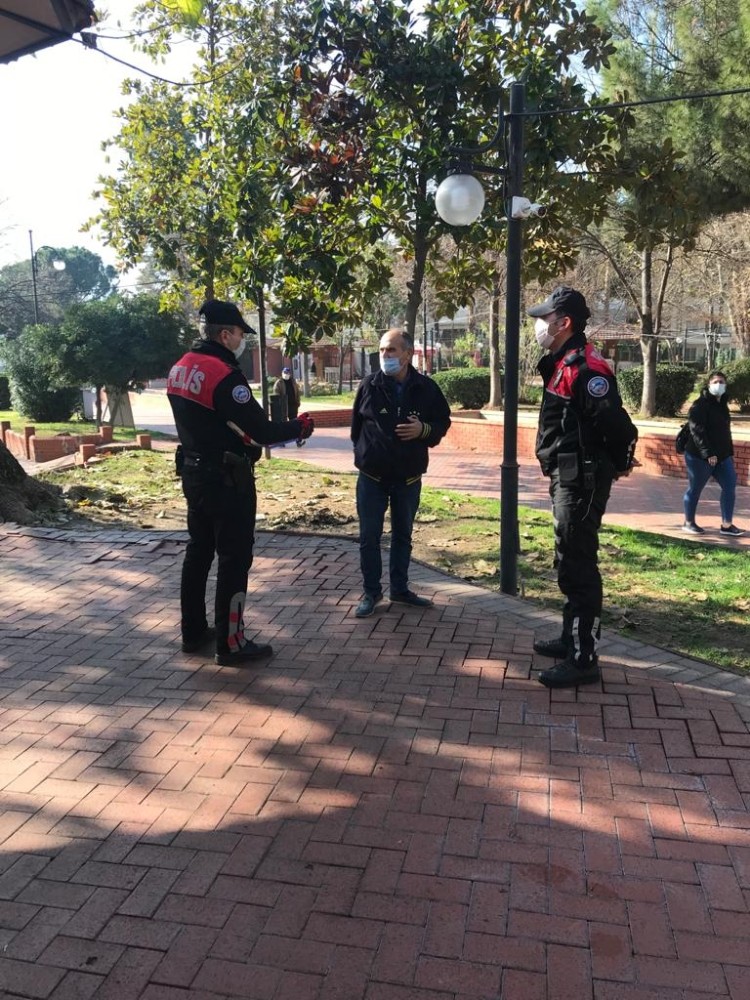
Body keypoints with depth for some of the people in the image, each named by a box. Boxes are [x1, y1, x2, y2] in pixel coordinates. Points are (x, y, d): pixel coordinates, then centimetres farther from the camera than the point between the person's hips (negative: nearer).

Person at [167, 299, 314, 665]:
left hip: (194, 473, 9)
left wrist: (241, 436, 15)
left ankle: (193, 632, 28)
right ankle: (230, 644, 7)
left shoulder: (180, 369, 7)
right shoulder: (224, 375, -21)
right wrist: (299, 426, -5)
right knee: (234, 559, 0)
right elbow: (260, 430, -21)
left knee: (198, 551, 17)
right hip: (226, 479, -9)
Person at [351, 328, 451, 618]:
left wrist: (424, 430, -16)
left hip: (409, 477, 1)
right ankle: (371, 591, 18)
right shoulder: (369, 385, -6)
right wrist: (365, 451, 8)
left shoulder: (426, 388, -5)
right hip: (372, 476, -1)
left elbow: (443, 422, 3)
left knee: (403, 536, 13)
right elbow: (356, 424, 7)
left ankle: (400, 589, 28)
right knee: (369, 537, 4)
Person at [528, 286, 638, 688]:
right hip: (568, 478, 11)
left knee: (578, 568, -5)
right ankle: (572, 639, 33)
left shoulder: (584, 368, -19)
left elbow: (618, 425, -24)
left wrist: (616, 467, -9)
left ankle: (583, 660, 4)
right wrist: (560, 474, 15)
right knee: (569, 564, 19)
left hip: (582, 482, -11)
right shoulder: (562, 365, 13)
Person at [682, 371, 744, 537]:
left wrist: (729, 452, 16)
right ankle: (688, 523, 19)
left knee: (730, 486, 2)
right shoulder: (700, 405, -13)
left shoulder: (722, 404, 14)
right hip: (700, 456, -8)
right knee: (695, 489, 4)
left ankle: (726, 525, 8)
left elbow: (725, 431, 20)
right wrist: (708, 453, -26)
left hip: (722, 455, 8)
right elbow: (697, 431, -22)